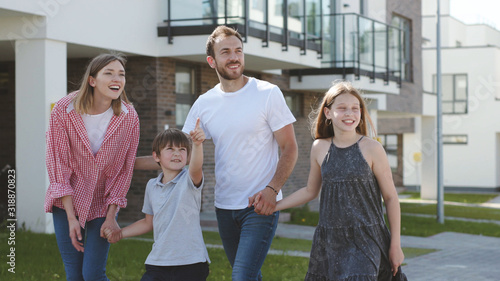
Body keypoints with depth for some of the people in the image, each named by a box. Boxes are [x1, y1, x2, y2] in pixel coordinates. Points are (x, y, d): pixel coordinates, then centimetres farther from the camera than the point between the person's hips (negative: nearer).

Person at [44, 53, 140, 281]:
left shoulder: (129, 117, -11)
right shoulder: (63, 111, -15)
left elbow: (124, 169, -4)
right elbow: (58, 164, -12)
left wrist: (111, 216, -7)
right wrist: (71, 218, -14)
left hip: (103, 205, 0)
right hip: (66, 202, 0)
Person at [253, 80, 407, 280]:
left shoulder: (371, 148, -6)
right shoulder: (320, 149, 4)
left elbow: (391, 197, 0)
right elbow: (310, 191, 18)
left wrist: (395, 245, 0)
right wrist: (272, 205, 11)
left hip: (365, 241, -4)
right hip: (329, 241, 4)